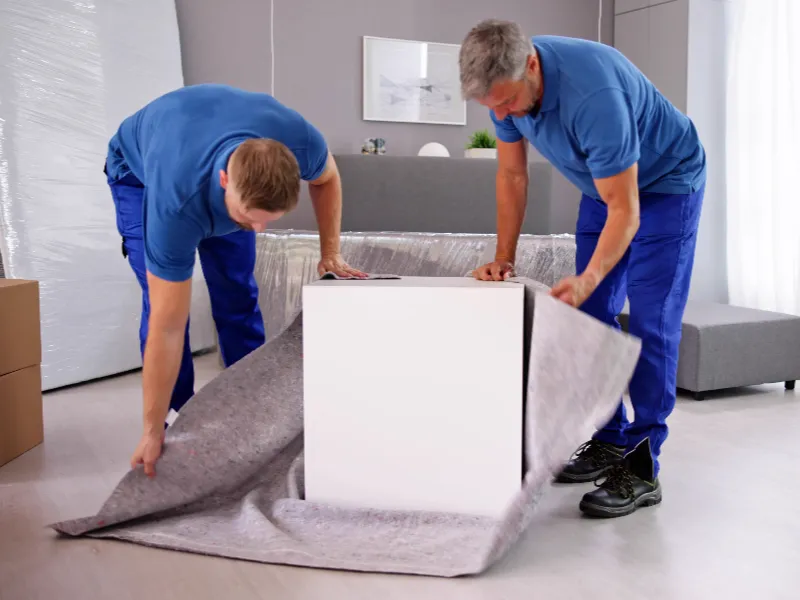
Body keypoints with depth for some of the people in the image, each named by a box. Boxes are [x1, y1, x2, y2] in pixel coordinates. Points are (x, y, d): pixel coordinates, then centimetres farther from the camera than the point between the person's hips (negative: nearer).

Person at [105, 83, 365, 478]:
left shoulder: (299, 141, -39)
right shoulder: (176, 204, -46)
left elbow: (326, 178, -10)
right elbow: (167, 327, -39)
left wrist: (330, 252, -16)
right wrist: (152, 432, -32)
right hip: (140, 170, -3)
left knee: (237, 295, -2)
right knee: (162, 305, -16)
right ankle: (177, 419, -1)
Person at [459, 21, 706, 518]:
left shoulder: (593, 94, -39)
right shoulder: (509, 83, -17)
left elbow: (625, 211, -36)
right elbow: (512, 174, -5)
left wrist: (587, 279, -47)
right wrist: (504, 257, -10)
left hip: (665, 184, -7)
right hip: (604, 185, 7)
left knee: (651, 325, -12)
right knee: (594, 316, 5)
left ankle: (641, 470, -8)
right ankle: (610, 441, 15)